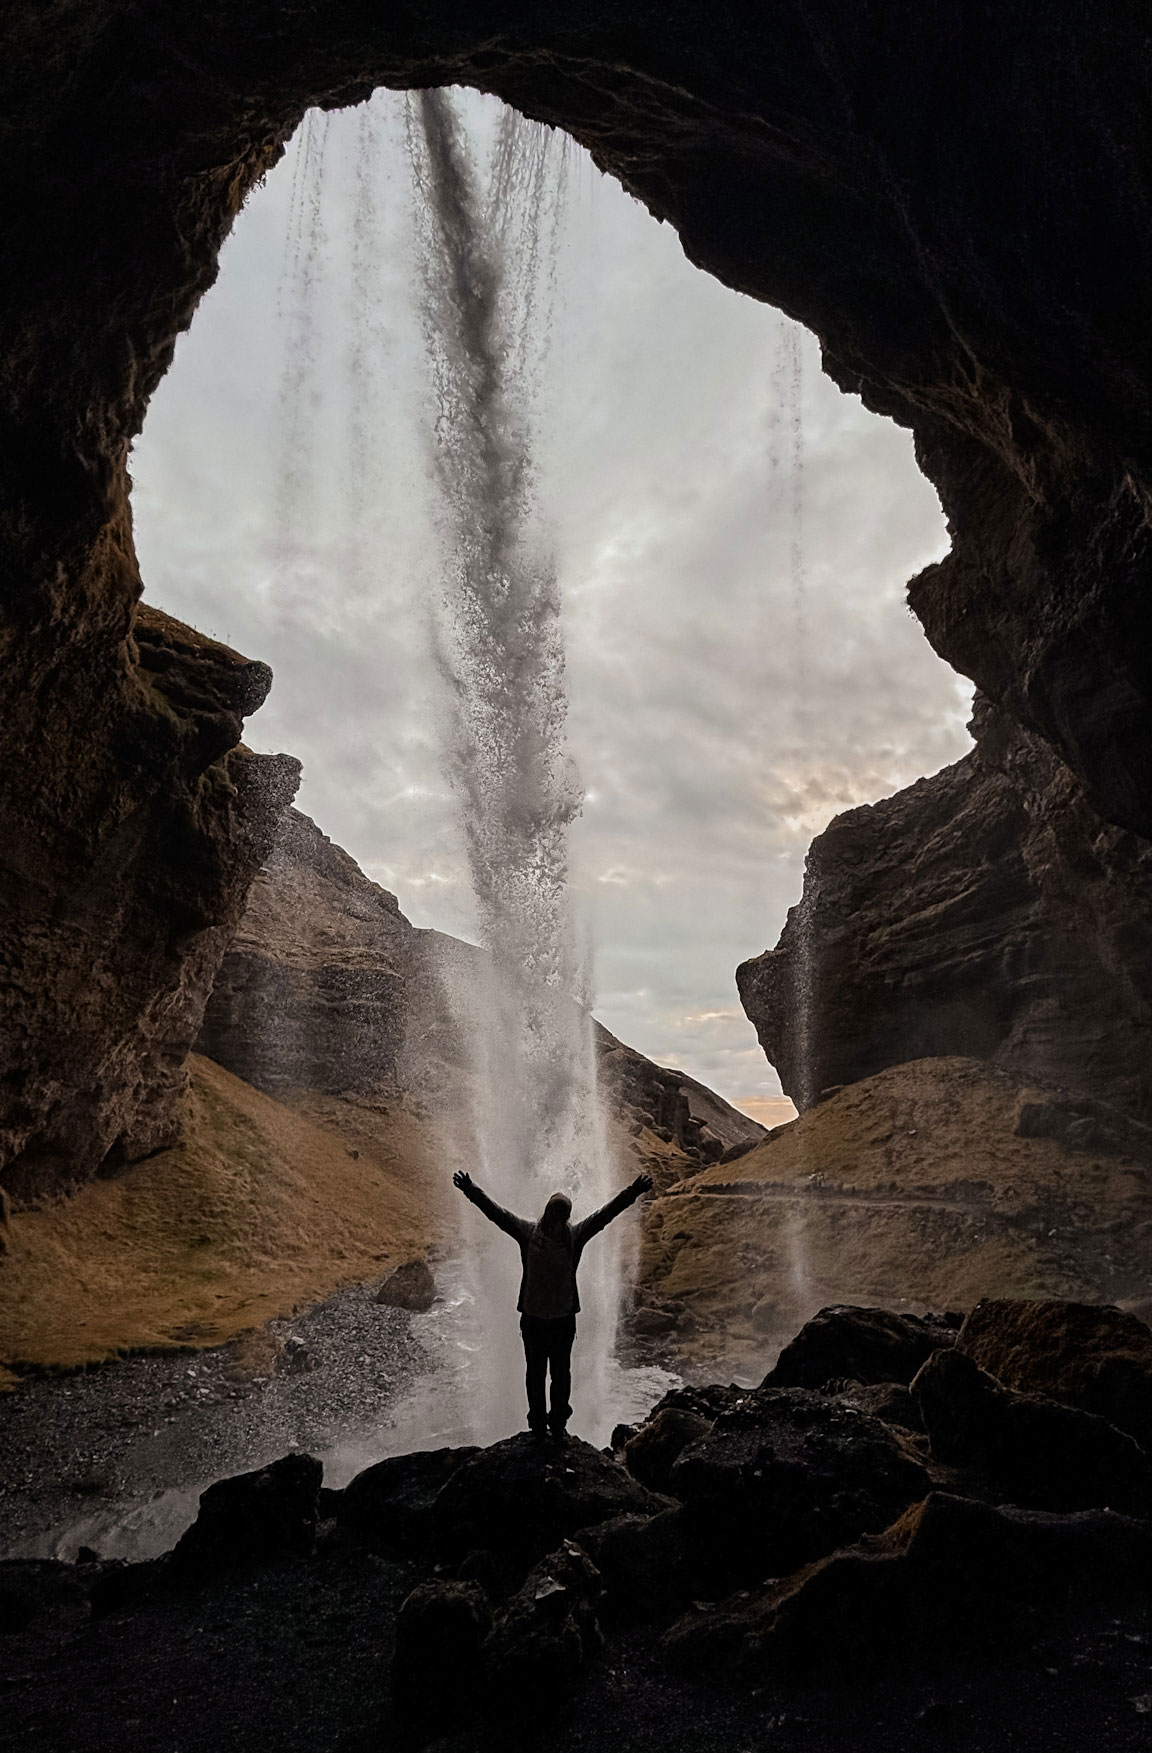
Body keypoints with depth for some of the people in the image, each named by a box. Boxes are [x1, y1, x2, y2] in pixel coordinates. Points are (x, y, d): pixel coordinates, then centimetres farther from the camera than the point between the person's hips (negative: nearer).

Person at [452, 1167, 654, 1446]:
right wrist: (471, 1190, -25)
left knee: (561, 1372, 13)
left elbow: (606, 1213, -14)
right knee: (535, 1372, 13)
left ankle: (558, 1425, 30)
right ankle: (538, 1424, 29)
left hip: (564, 1317, 1)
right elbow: (495, 1212, -15)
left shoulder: (575, 1235, -9)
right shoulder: (527, 1232, -10)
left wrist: (631, 1194, -25)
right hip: (533, 1316, -1)